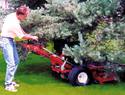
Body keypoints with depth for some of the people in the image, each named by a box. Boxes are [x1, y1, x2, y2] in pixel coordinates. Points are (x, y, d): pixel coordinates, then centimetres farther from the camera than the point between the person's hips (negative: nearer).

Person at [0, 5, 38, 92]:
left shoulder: (14, 15, -3)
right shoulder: (14, 23, -29)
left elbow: (19, 27, 18)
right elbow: (22, 36, -18)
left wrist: (26, 34, 15)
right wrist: (32, 37, -3)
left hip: (11, 40, 10)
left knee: (16, 61, 13)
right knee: (11, 63, -12)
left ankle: (10, 80, 22)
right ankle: (8, 85, -2)